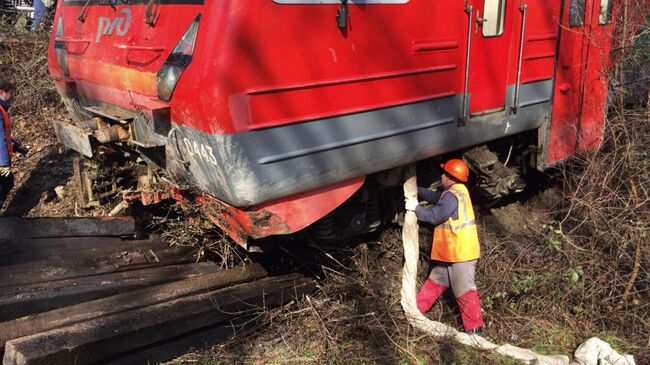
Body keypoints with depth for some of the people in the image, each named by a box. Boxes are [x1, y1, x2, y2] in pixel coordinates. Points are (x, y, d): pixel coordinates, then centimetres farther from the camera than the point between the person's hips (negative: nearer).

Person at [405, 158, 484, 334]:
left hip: (460, 253, -11)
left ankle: (475, 329, 0)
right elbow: (435, 197, 23)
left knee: (465, 292, -6)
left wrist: (416, 207, -5)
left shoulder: (452, 195, -20)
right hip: (451, 253, 11)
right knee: (435, 282, 20)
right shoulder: (456, 191, 12)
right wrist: (416, 189, 27)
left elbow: (435, 216, -19)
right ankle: (416, 309, 32)